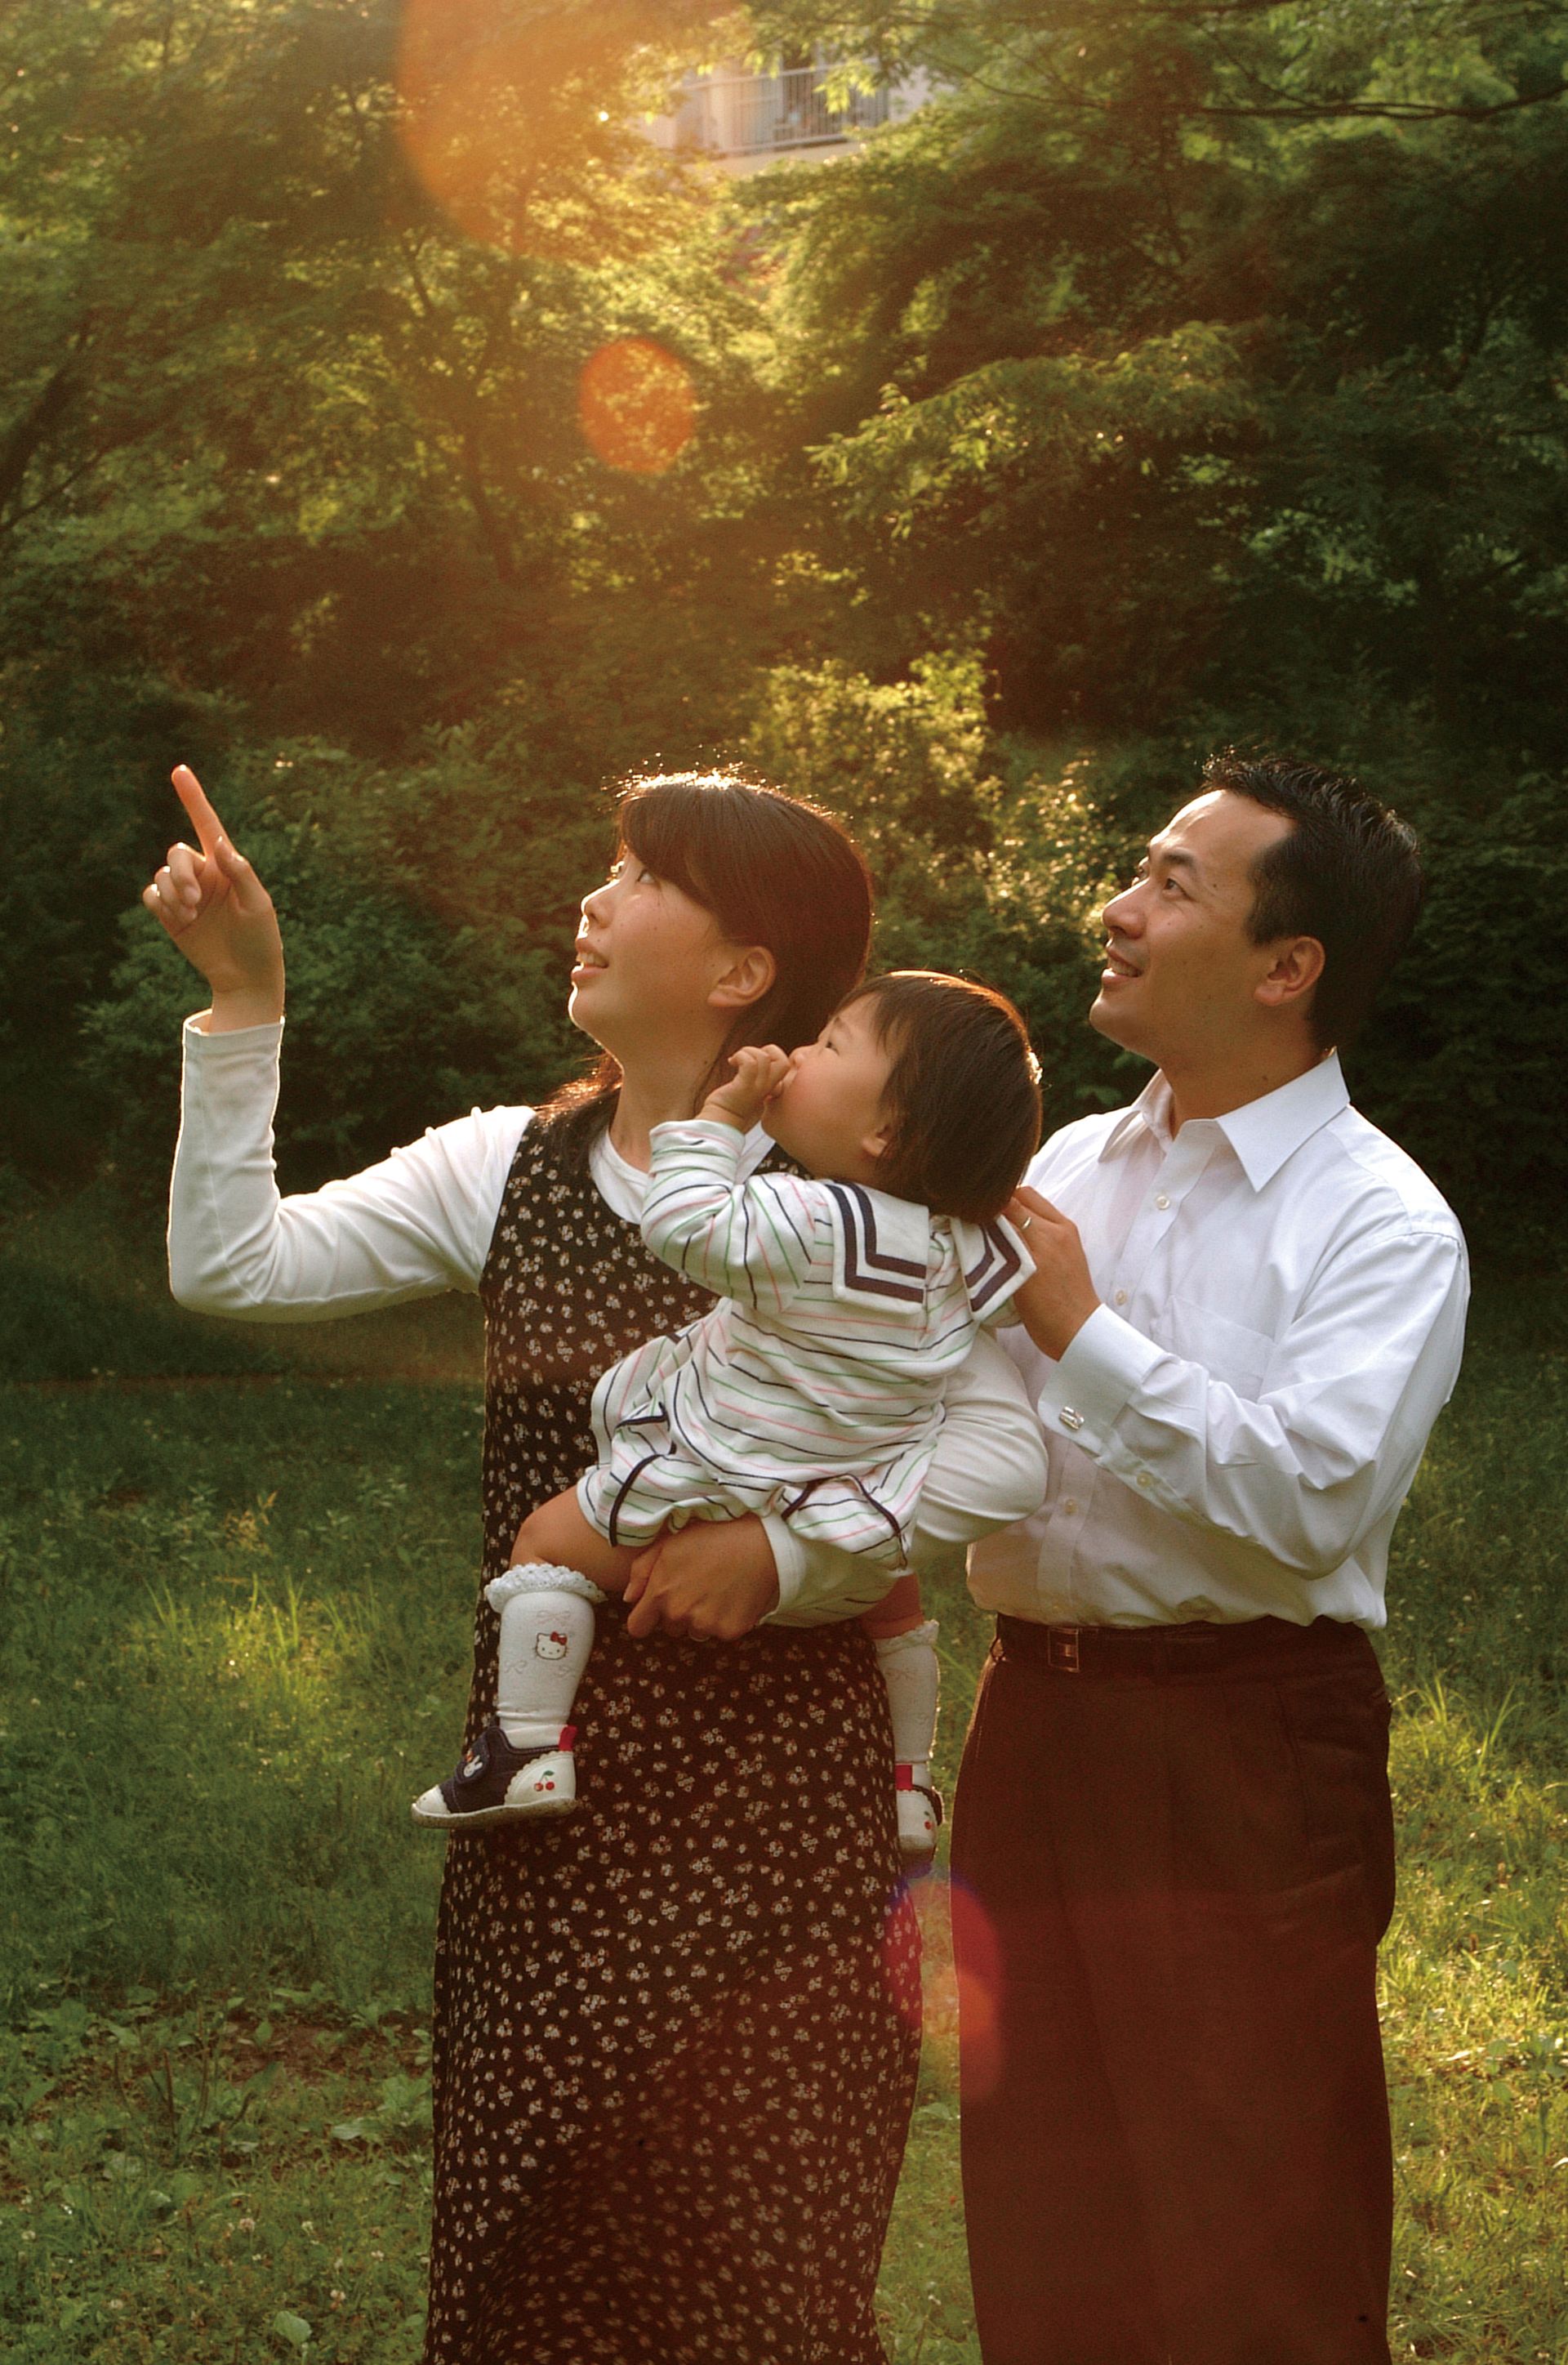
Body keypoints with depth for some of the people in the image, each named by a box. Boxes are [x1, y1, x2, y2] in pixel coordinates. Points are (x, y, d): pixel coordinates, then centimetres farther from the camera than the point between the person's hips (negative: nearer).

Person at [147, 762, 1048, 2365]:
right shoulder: (505, 1167, 7)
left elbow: (1003, 1449, -12)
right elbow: (233, 1269, -1)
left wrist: (785, 1551, -20)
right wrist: (243, 1002, -4)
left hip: (772, 1779, -4)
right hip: (555, 1775, 4)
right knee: (539, 2234, 11)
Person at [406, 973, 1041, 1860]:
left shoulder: (811, 1222, -29)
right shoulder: (962, 1243, -8)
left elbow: (685, 1228, -22)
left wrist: (719, 1116, -13)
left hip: (729, 1494, -7)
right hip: (863, 1527, 7)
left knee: (550, 1542, 8)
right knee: (896, 1609, 36)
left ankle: (530, 1747, 4)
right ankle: (909, 1788, 46)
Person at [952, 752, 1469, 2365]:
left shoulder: (1382, 1226, -9)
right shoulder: (1066, 1168, 11)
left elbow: (1312, 1494, -23)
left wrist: (1085, 1333, -18)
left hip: (1247, 1744, -6)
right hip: (1037, 1717, 6)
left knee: (1254, 2231, 3)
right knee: (1042, 2202, 16)